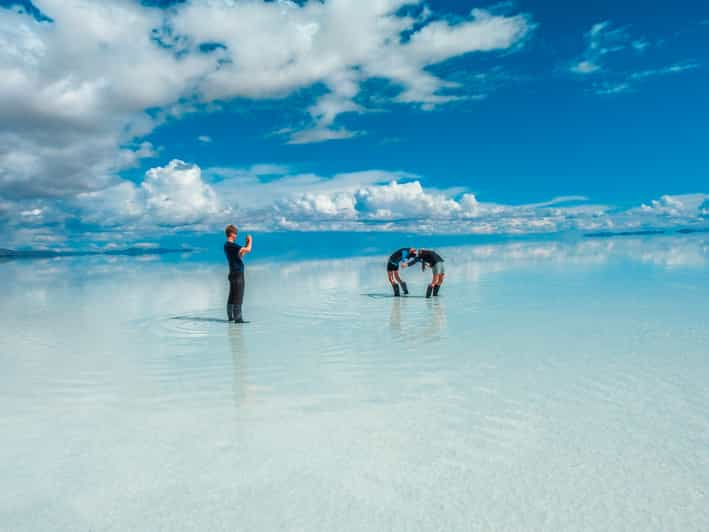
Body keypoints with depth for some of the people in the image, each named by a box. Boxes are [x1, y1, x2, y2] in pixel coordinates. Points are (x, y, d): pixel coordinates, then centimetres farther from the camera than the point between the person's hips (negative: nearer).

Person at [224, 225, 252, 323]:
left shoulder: (227, 245, 14)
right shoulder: (232, 245, -17)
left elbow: (241, 255, 22)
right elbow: (248, 250, -24)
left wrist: (246, 244, 17)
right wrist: (250, 240, -6)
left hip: (233, 273, 10)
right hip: (237, 274, -10)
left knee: (232, 296, 14)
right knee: (238, 296, -9)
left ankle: (230, 316, 21)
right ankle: (238, 318, -9)